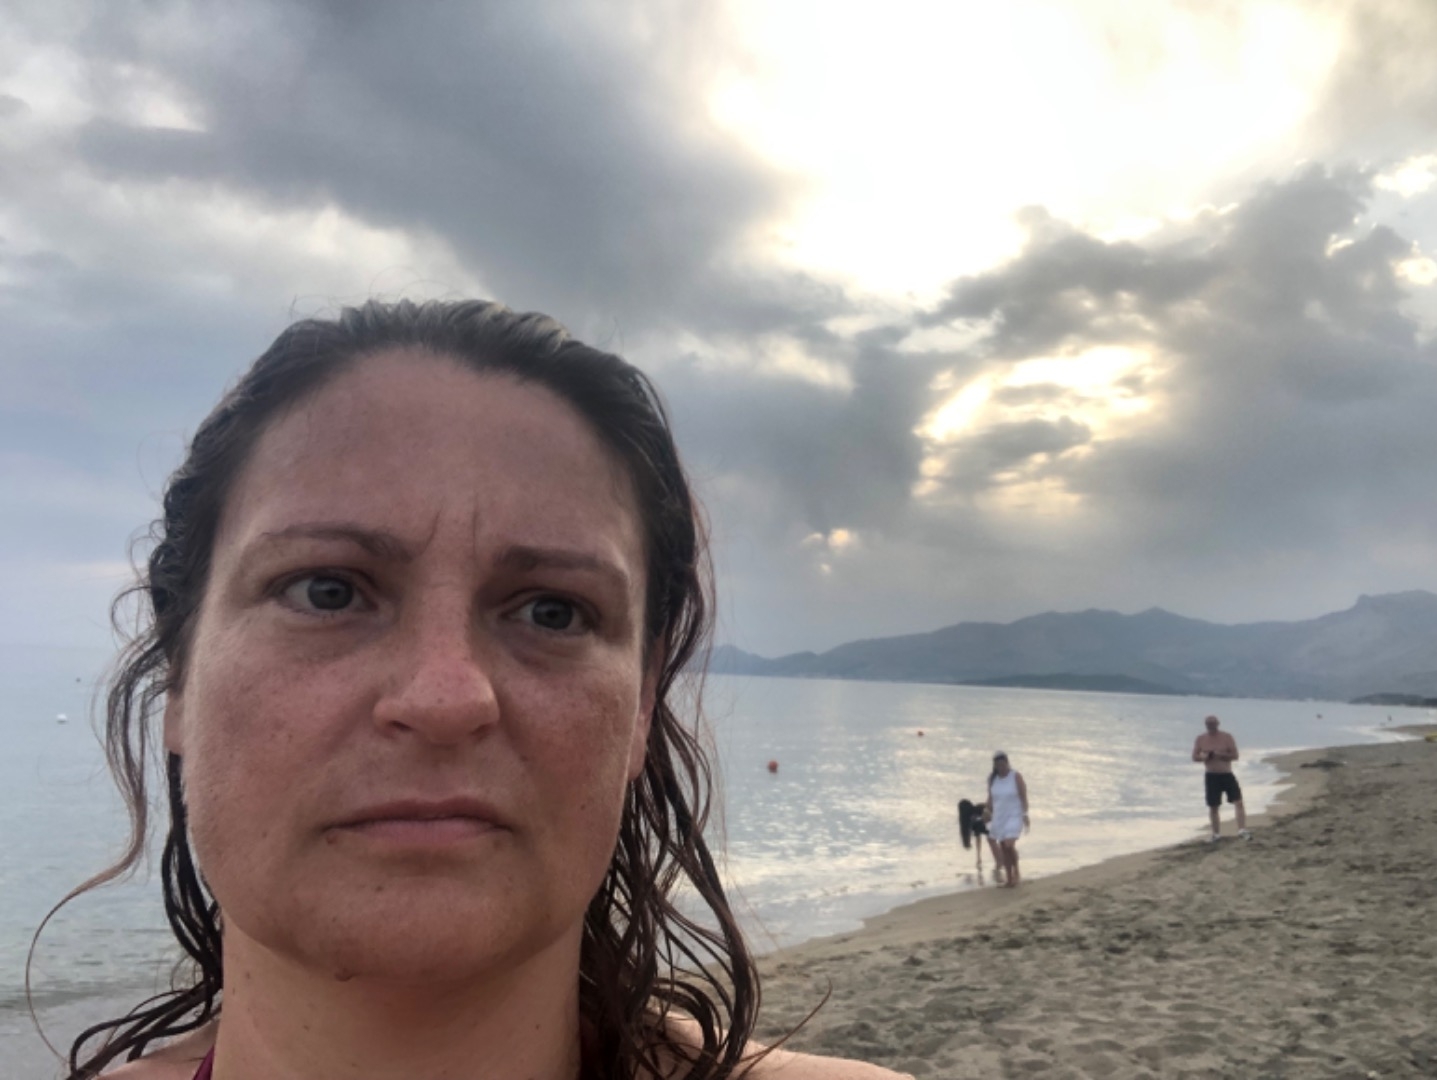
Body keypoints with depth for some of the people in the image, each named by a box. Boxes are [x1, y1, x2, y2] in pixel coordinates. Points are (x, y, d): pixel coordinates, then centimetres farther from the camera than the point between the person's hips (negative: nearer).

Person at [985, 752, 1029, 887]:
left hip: (1014, 816, -4)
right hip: (999, 816, 4)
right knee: (1003, 848, 7)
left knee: (1010, 845, -18)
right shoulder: (992, 777, -1)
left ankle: (1016, 873, 5)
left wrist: (1025, 815, -13)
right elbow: (990, 797, 8)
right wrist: (989, 815, 8)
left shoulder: (1016, 776, -12)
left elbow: (1024, 797, -10)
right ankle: (1009, 877, 19)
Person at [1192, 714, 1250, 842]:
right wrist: (1204, 756, -18)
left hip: (1227, 775, -1)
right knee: (1213, 807, 7)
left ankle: (1242, 830, -14)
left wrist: (1221, 755, -23)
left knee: (1238, 802, -14)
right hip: (1211, 776, 2)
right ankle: (1216, 834, 19)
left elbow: (1235, 755, -9)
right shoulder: (1201, 739, 2)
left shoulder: (1227, 737, -4)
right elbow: (1195, 757, 3)